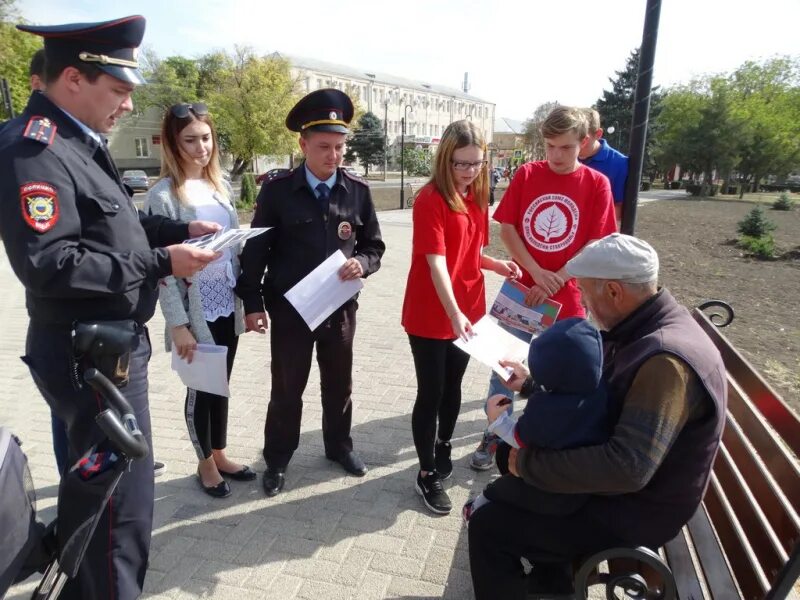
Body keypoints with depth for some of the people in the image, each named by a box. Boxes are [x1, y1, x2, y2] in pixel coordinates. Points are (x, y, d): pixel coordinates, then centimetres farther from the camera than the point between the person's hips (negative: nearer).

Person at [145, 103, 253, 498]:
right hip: (196, 313, -5)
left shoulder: (220, 186, 7)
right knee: (201, 387, 10)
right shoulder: (163, 196, -12)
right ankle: (205, 464, 30)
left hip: (227, 307, 6)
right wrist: (178, 325, -16)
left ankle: (220, 455, 35)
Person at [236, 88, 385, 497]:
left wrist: (362, 263, -17)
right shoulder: (277, 190, -7)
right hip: (289, 308, -2)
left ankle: (339, 446, 41)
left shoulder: (358, 191, -2)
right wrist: (253, 303, -7)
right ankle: (277, 460, 31)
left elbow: (374, 246, 6)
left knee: (339, 384, 18)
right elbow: (256, 249, -4)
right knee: (287, 389, 11)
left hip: (341, 307, 2)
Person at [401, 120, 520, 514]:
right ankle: (427, 475, 20)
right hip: (430, 315, -7)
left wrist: (497, 265, -3)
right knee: (431, 392, 4)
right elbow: (436, 260, -25)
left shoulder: (476, 197, 6)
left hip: (469, 310, 7)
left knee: (453, 386, 20)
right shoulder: (430, 199, -16)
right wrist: (453, 313, -35)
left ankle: (443, 450, 42)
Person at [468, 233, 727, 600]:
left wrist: (529, 463, -30)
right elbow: (593, 385, 16)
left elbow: (627, 467, -40)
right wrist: (533, 381, 6)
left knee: (488, 526, -11)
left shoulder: (666, 359, -33)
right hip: (617, 481, 10)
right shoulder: (643, 329, -1)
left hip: (634, 509, -9)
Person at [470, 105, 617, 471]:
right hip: (519, 290, 1)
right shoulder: (526, 174, -1)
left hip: (567, 298, -1)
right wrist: (537, 273, -13)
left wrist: (555, 282, -14)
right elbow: (506, 228, -2)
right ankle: (494, 438, 26)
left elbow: (596, 246, -5)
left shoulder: (597, 184, -4)